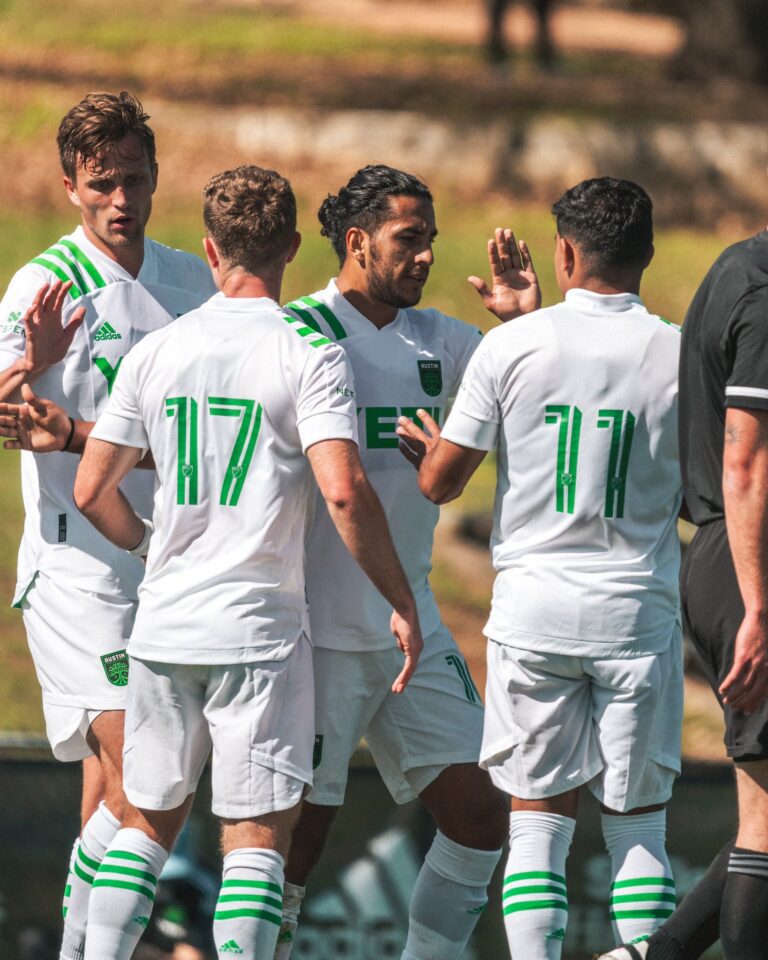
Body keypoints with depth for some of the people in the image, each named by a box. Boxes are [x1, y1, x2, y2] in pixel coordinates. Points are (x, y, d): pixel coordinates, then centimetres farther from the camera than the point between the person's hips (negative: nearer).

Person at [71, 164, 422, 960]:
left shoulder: (155, 352, 5)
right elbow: (343, 491, -19)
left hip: (163, 624, 4)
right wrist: (402, 604, -10)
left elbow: (91, 491, 8)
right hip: (259, 626, -4)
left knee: (147, 820, 16)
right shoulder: (310, 357, -8)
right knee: (258, 835, 0)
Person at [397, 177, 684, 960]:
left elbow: (441, 482, 0)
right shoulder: (682, 356, -5)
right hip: (639, 611, 0)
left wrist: (426, 447, 22)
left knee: (537, 816, 5)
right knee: (638, 823, 7)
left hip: (533, 608, 0)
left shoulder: (511, 345, -5)